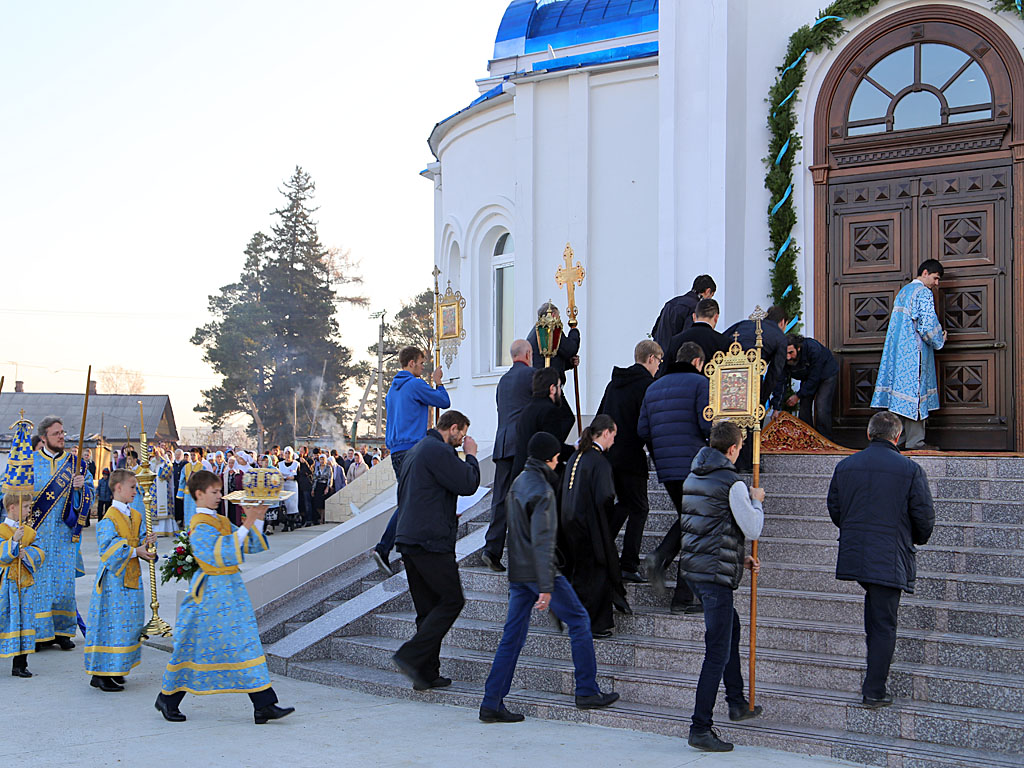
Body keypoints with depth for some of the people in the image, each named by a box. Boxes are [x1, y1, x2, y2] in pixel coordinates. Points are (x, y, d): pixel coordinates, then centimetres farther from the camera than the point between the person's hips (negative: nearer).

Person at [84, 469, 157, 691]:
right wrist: (134, 551, -20)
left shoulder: (137, 515, 11)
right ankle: (100, 673, 1)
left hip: (132, 576, 8)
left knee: (130, 622, 9)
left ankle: (114, 670, 19)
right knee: (111, 622, -6)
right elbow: (108, 548, -20)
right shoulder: (109, 518, -13)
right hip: (114, 576, -8)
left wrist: (147, 542, -7)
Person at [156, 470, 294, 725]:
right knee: (194, 646, 3)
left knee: (247, 644, 2)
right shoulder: (200, 527, -14)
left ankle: (264, 705, 1)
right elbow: (222, 555, -26)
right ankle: (167, 699, 22)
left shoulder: (221, 522, 13)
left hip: (232, 589, 8)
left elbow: (252, 547, 13)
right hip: (210, 594, -8)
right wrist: (246, 525, -27)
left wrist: (258, 520, 0)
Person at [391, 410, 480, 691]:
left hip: (408, 539, 10)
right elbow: (468, 484, -14)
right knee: (452, 600, -5)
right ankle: (410, 656, -12)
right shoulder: (438, 451, -11)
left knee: (428, 606, 10)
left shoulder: (415, 451, 21)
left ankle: (427, 673, 10)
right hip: (431, 541, -10)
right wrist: (471, 456, 2)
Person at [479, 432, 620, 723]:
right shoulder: (541, 489, -15)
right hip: (539, 571, -8)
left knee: (512, 636, 7)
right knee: (579, 621, 5)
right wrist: (546, 587, -23)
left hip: (517, 572, 8)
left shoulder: (518, 483, 14)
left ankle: (492, 703, 4)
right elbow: (542, 541, -21)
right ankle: (587, 692, 9)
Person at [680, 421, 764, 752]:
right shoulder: (732, 483, -14)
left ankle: (737, 702, 37)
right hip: (716, 573, -9)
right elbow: (752, 529, -9)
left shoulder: (692, 478, 12)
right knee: (717, 652, -4)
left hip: (693, 566, 9)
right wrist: (756, 501, 9)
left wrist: (740, 557, 24)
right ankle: (700, 728, -3)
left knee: (730, 627, 28)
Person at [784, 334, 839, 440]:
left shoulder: (813, 349, -39)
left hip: (826, 373, -5)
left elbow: (814, 378, -32)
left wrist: (798, 396, -29)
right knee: (804, 405, -4)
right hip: (807, 377, 5)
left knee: (822, 407, -16)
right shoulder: (784, 359, -26)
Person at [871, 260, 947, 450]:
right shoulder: (923, 293, -10)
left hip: (898, 351, 9)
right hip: (914, 352, -9)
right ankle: (915, 441, -4)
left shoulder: (903, 292, 18)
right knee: (915, 393, -6)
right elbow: (927, 325, -18)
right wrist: (939, 341, 0)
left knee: (900, 394, 9)